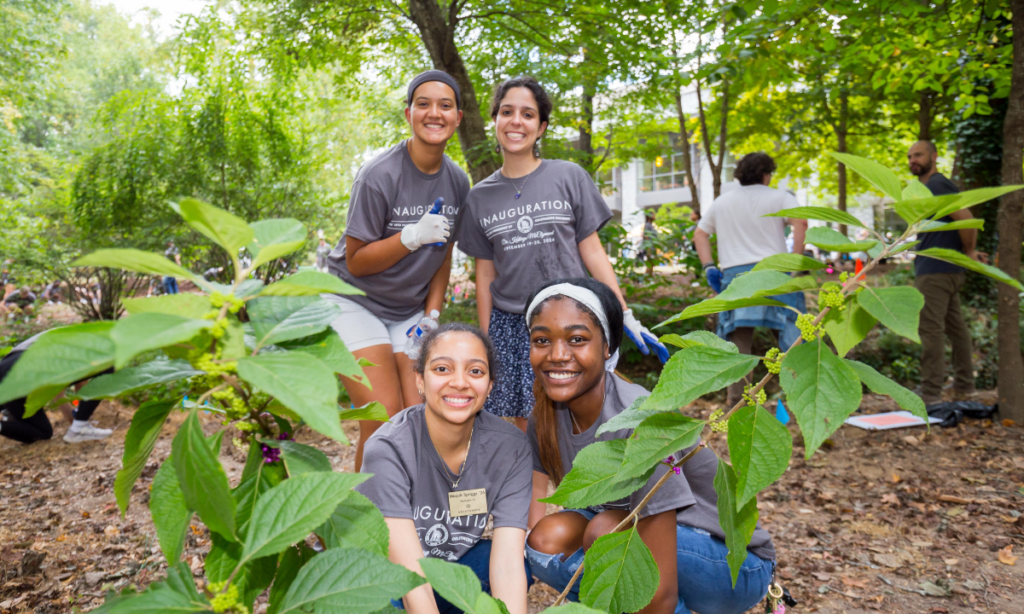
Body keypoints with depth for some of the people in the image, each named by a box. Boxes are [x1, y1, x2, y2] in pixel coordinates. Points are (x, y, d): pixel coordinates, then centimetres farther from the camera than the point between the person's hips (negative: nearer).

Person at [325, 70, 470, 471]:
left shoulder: (458, 182, 0)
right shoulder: (379, 176, -18)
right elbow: (355, 262, -14)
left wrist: (432, 315, -2)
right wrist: (412, 236, -28)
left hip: (409, 312, 5)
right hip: (355, 304, -5)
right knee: (385, 420, -14)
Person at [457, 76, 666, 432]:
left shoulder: (569, 178, 1)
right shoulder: (480, 197, 7)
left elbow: (592, 251, 2)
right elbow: (486, 274, 10)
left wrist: (626, 316, -3)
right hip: (510, 327, 2)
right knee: (524, 426, 3)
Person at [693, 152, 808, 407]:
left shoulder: (721, 202, 19)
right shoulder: (779, 197, 6)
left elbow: (699, 234, 19)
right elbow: (801, 222, -11)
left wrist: (709, 266, 12)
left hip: (734, 274, 3)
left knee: (738, 342, 2)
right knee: (791, 334, 4)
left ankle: (737, 400, 0)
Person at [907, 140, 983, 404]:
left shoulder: (937, 184, -12)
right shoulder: (929, 187, 19)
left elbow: (966, 219, -22)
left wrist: (969, 252, -11)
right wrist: (968, 252, 11)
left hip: (936, 270, -11)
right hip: (946, 270, 11)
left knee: (930, 330, -10)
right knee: (955, 327, 15)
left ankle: (930, 394, -9)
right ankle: (964, 385, 24)